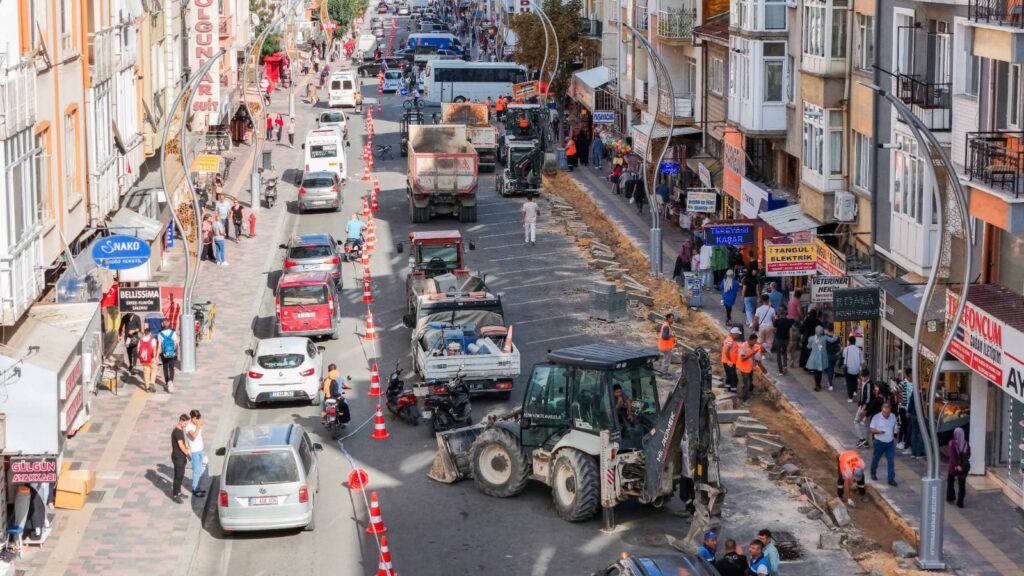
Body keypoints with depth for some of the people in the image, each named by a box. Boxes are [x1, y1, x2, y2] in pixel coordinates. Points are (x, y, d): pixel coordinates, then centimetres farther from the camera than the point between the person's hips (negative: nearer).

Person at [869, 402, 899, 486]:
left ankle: (891, 479, -1)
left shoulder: (893, 416, -2)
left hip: (890, 442, 2)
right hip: (879, 442, -2)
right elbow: (871, 429, -12)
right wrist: (878, 431, -31)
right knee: (875, 459, 14)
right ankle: (873, 474, 39)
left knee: (891, 461, -4)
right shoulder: (876, 417, -14)